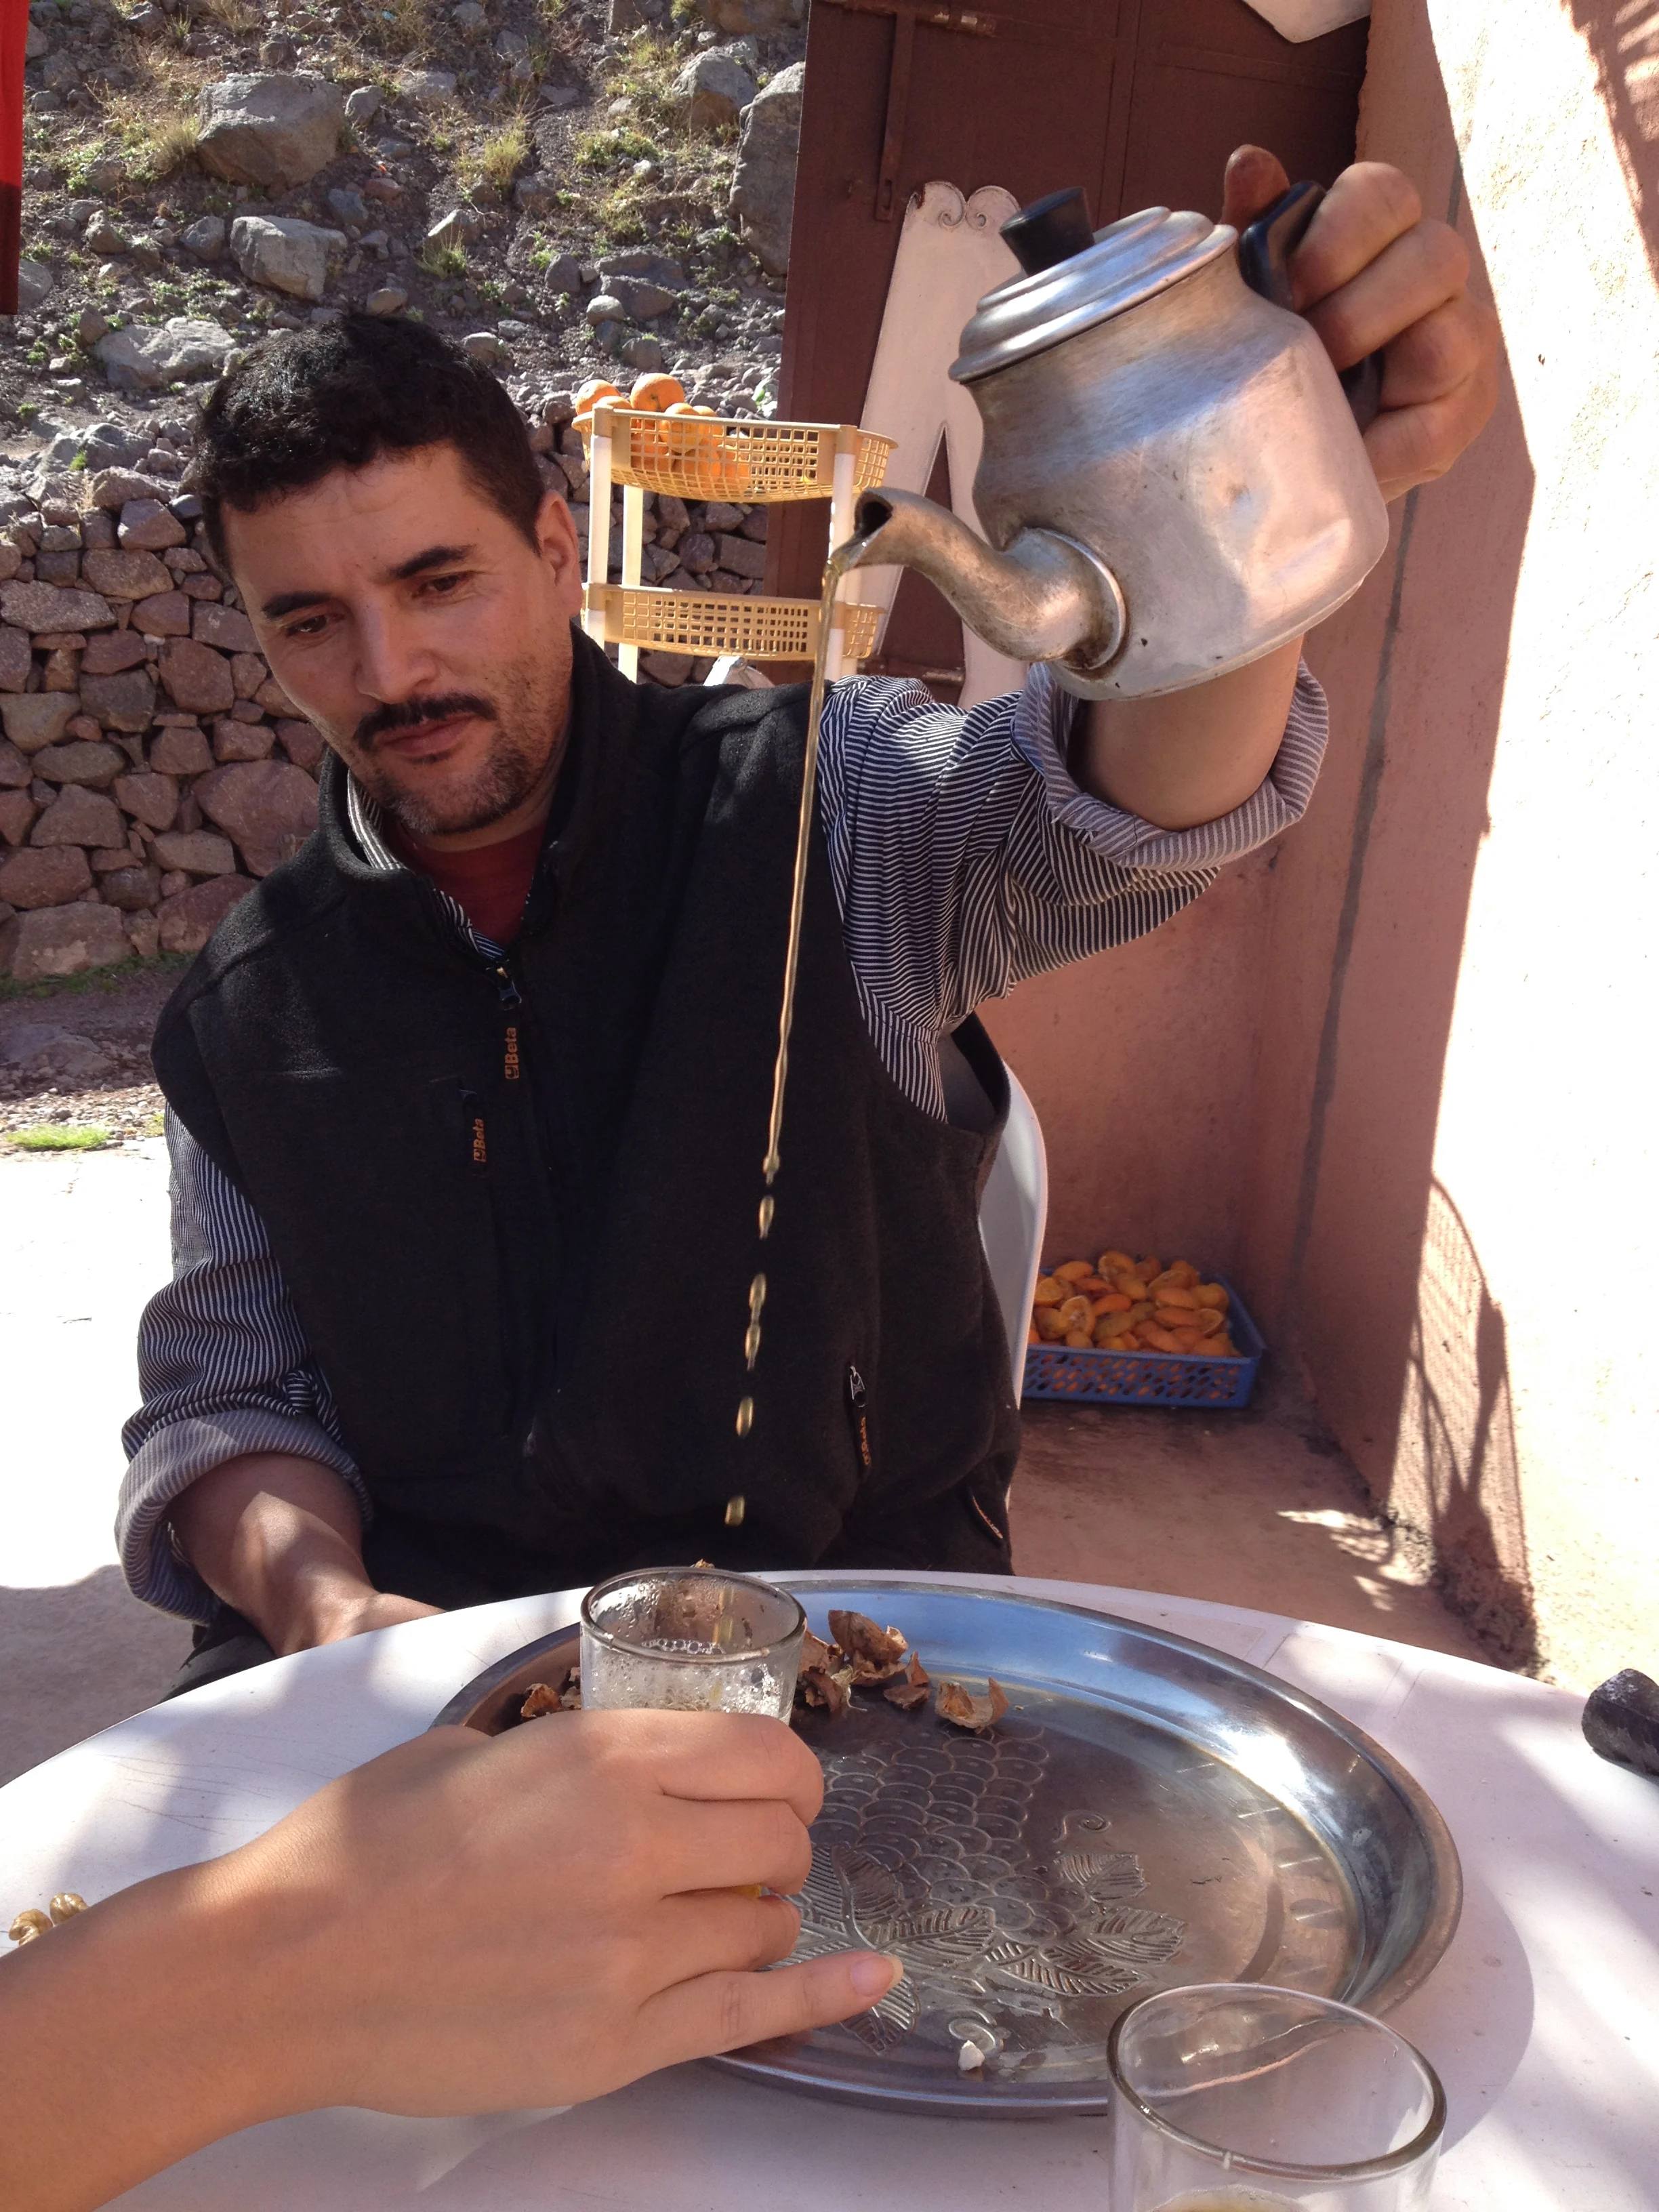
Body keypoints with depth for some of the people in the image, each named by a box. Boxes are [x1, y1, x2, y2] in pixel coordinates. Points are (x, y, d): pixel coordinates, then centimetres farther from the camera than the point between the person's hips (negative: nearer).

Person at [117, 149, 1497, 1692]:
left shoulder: (820, 804, -6)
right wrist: (318, 1598, -12)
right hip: (424, 1634, 2)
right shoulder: (240, 1021, 4)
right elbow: (225, 1398, 10)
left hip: (856, 1594, -1)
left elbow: (1120, 802, -26)